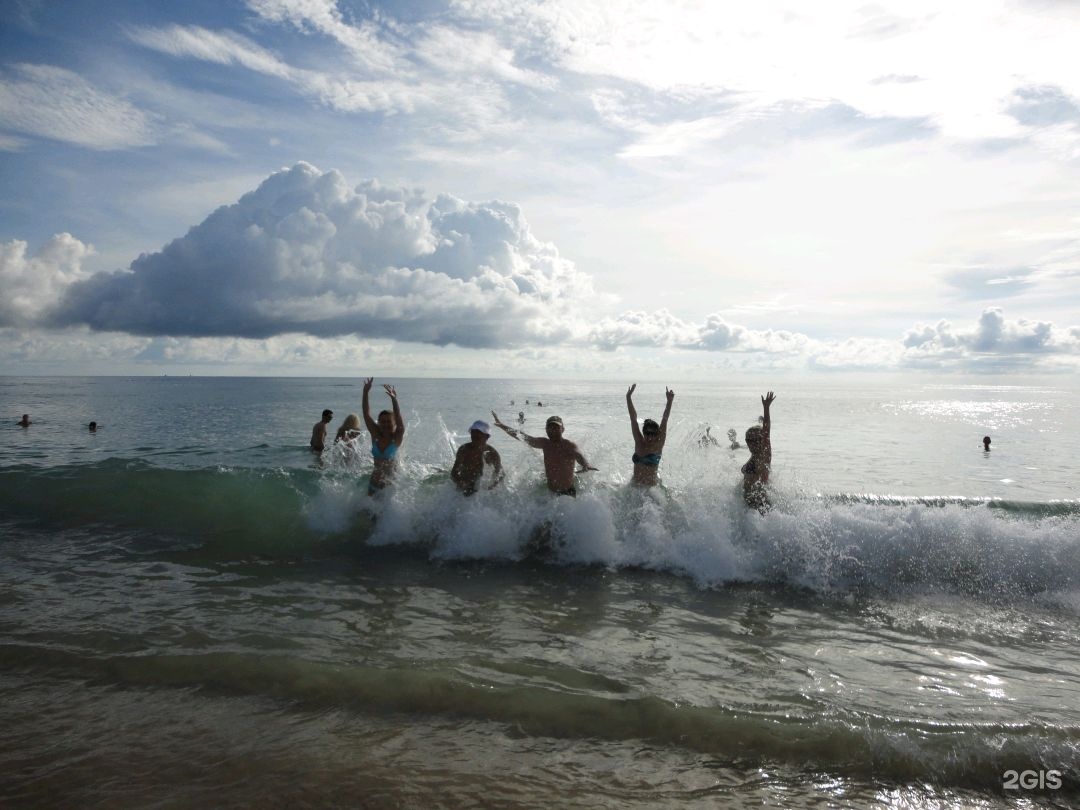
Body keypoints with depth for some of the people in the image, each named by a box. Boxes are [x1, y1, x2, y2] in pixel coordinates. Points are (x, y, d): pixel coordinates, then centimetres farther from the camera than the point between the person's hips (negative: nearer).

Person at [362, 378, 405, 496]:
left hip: (391, 481, -4)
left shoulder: (397, 438, -12)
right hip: (375, 480, 4)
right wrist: (365, 393, -21)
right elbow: (366, 414, -10)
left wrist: (394, 400, -43)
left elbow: (399, 419, -29)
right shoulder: (376, 435, -3)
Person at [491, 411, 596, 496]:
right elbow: (522, 437, 5)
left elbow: (578, 455, -36)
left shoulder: (569, 446, -14)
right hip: (549, 492, 5)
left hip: (568, 493, -5)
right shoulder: (545, 444, 1)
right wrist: (501, 425, 3)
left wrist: (585, 466, -60)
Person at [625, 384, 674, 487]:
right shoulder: (639, 443, 4)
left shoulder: (658, 445, -4)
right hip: (635, 485, 4)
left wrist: (669, 401, -17)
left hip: (652, 486, -4)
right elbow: (633, 419, 2)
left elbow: (664, 421, -11)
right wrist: (628, 398, 0)